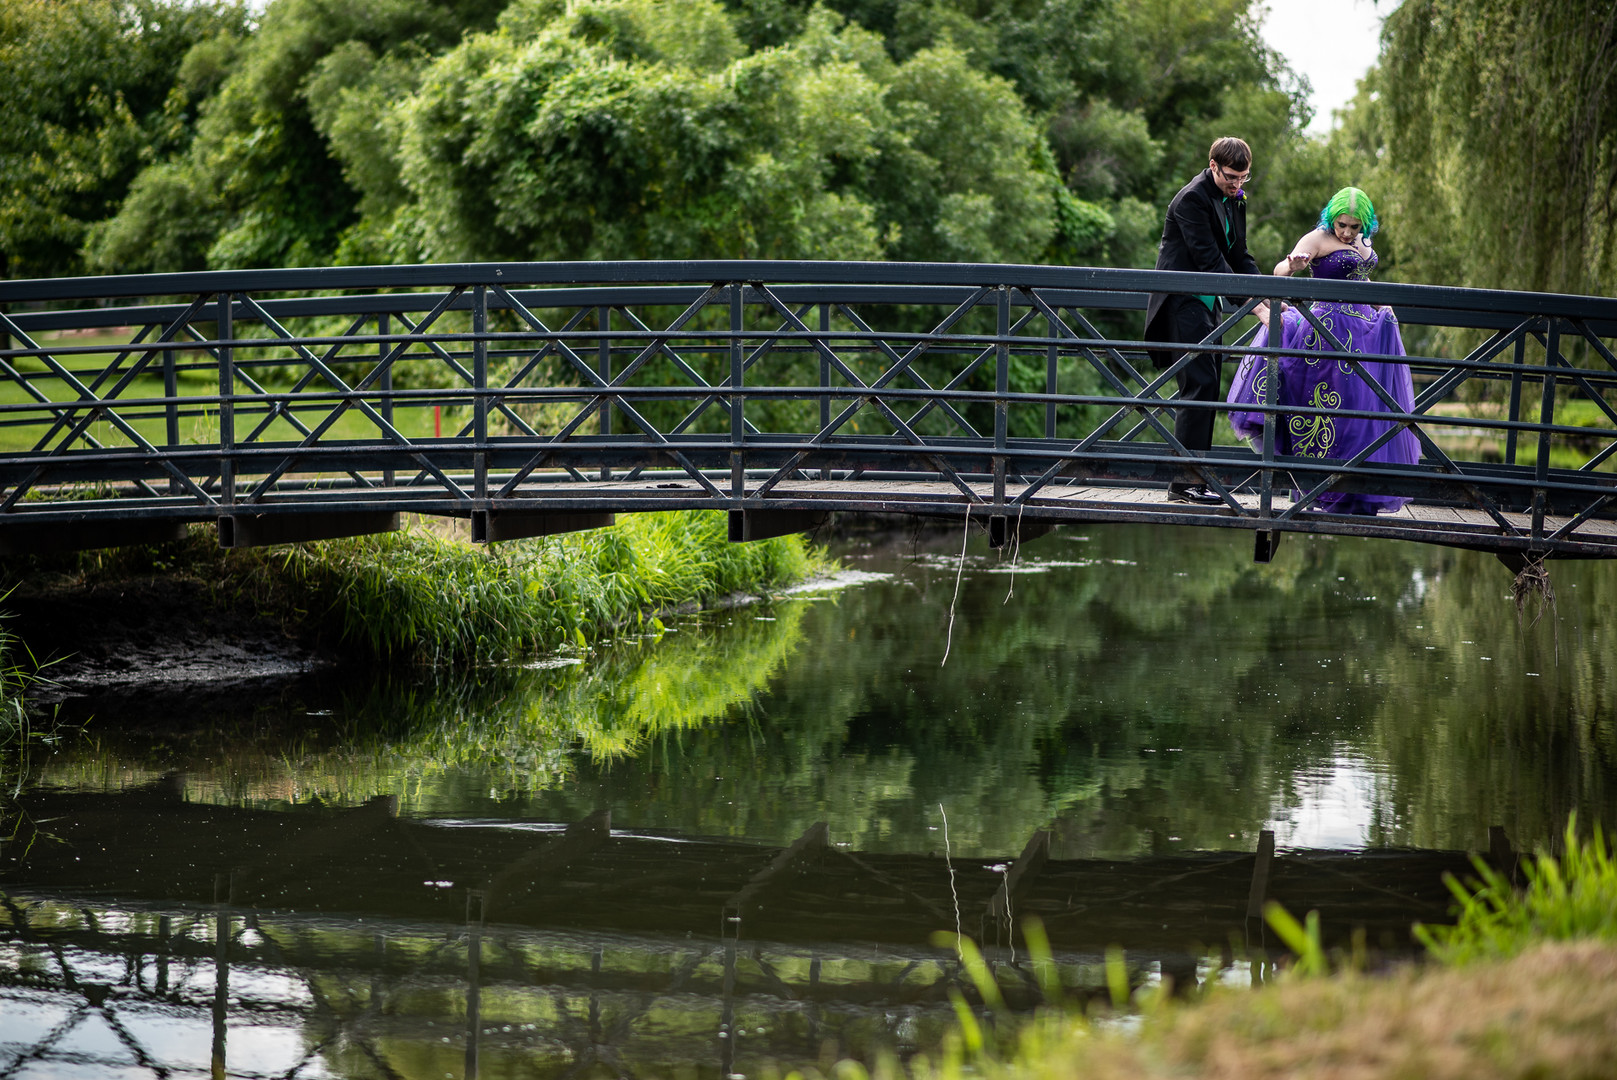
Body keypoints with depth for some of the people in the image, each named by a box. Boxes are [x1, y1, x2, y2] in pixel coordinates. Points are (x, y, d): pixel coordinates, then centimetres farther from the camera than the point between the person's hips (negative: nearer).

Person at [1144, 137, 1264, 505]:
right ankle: (1185, 483, -15)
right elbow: (1209, 260, -23)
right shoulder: (1192, 199, -17)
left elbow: (1238, 255, 16)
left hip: (1206, 302, 10)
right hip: (1182, 302, -9)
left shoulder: (1234, 199, 12)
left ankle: (1192, 480, 11)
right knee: (1200, 384, -15)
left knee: (1206, 386, 8)